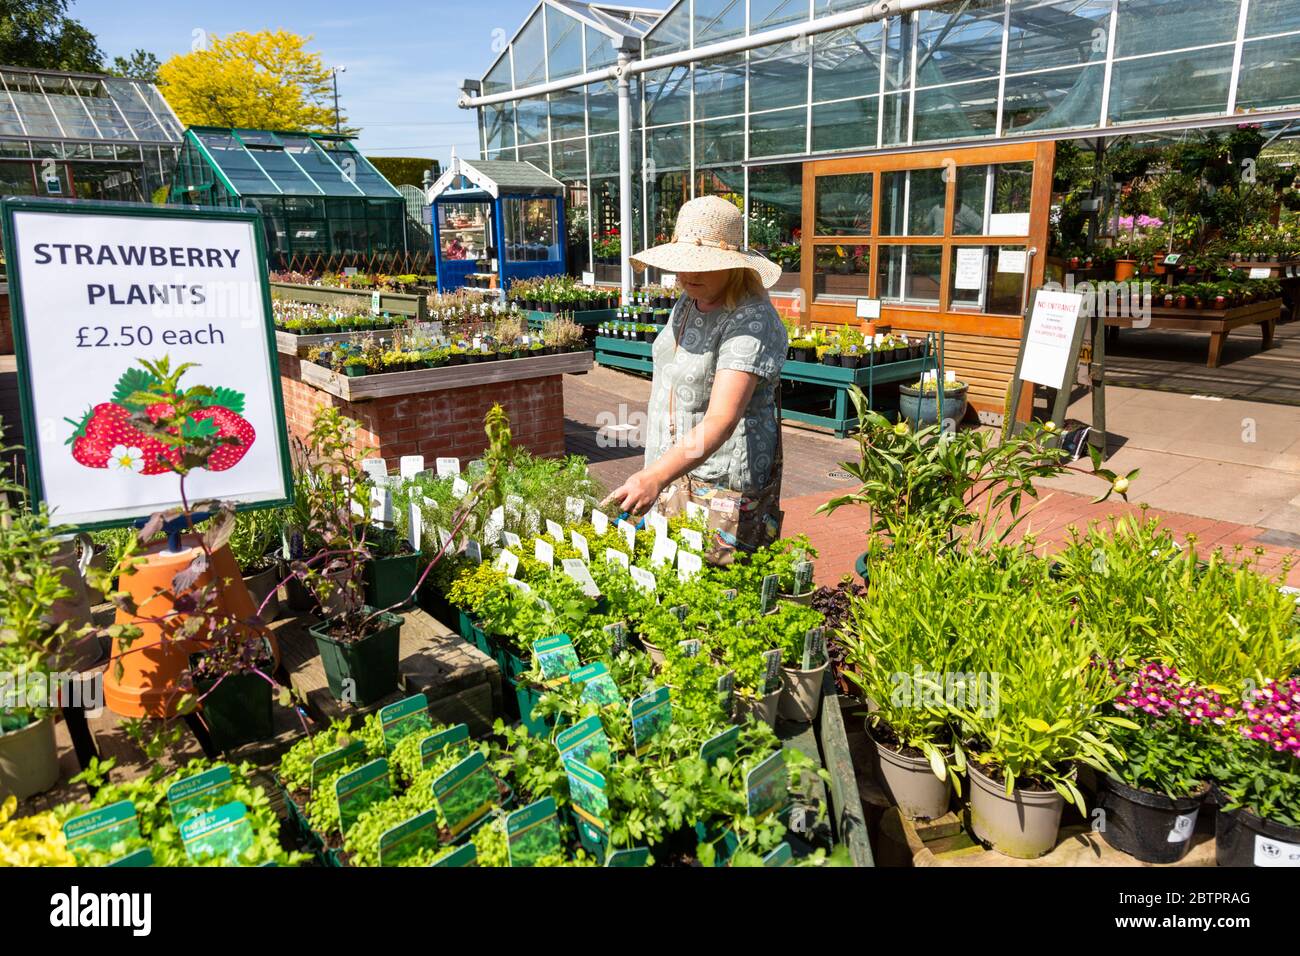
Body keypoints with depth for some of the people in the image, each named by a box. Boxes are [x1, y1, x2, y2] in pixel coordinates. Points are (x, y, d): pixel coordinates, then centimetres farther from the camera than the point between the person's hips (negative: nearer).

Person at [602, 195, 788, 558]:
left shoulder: (752, 322, -22)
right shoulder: (687, 302, 7)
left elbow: (721, 421, -33)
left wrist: (655, 477, -45)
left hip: (721, 478, -8)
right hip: (672, 465, 8)